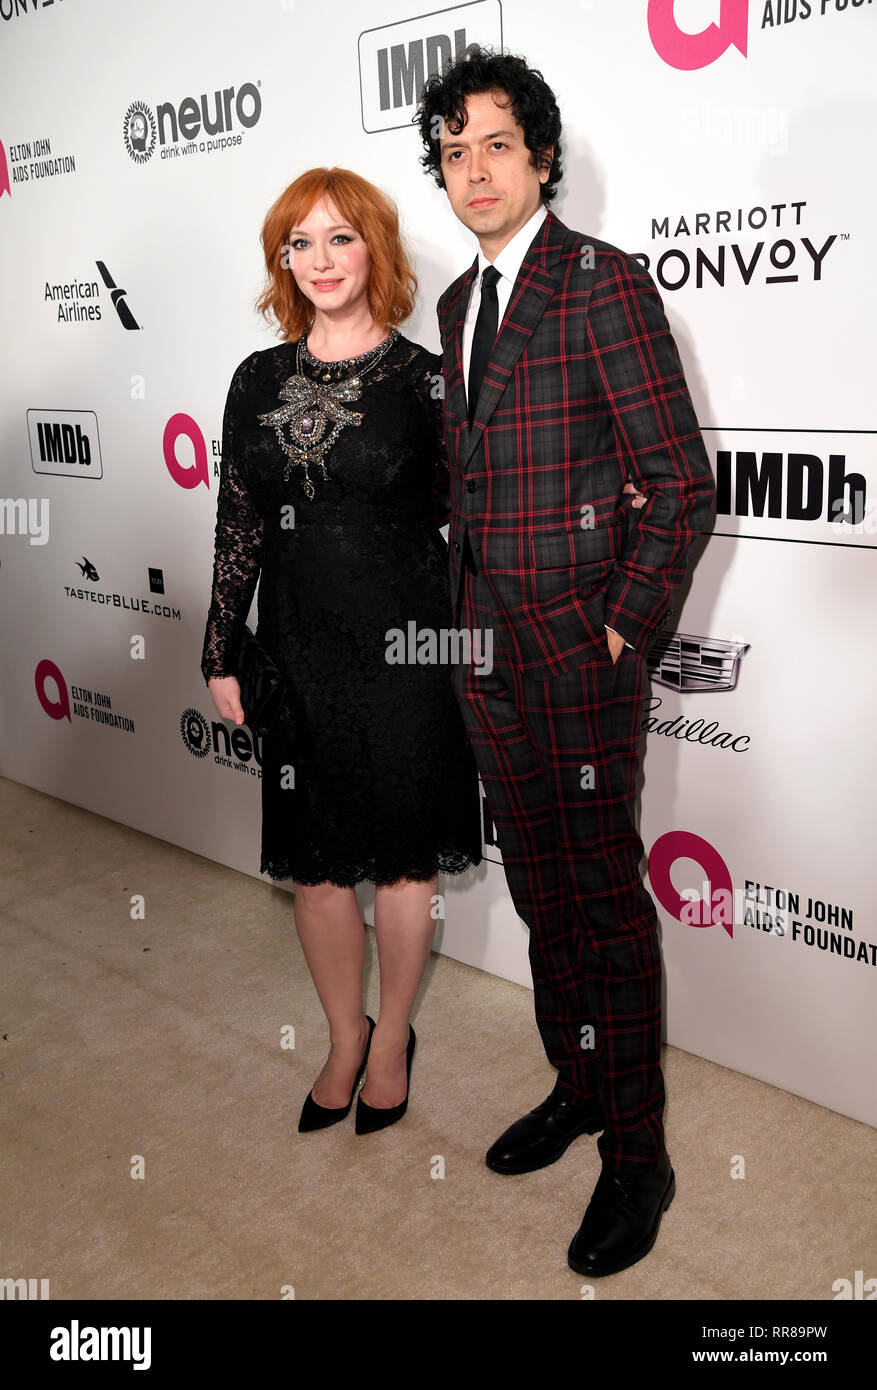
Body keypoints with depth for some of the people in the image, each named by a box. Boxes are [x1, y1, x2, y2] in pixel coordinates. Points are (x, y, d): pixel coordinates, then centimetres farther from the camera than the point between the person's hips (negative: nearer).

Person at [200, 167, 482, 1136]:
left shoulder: (424, 378, -3)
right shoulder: (260, 380, 6)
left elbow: (464, 514, 0)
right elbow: (238, 525, 8)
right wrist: (221, 654, 8)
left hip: (402, 650, -3)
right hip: (298, 650, 3)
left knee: (402, 857, 10)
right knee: (314, 864, 12)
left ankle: (393, 1037, 33)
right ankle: (344, 1040, 35)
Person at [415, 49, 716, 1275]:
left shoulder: (604, 285, -10)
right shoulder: (459, 300, 13)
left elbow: (683, 485, -13)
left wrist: (623, 631, -13)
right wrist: (467, 611, 11)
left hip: (579, 648, -7)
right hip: (485, 647, 7)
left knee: (605, 896, 2)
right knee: (539, 885, 17)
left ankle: (638, 1154, 18)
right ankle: (577, 1088, 36)